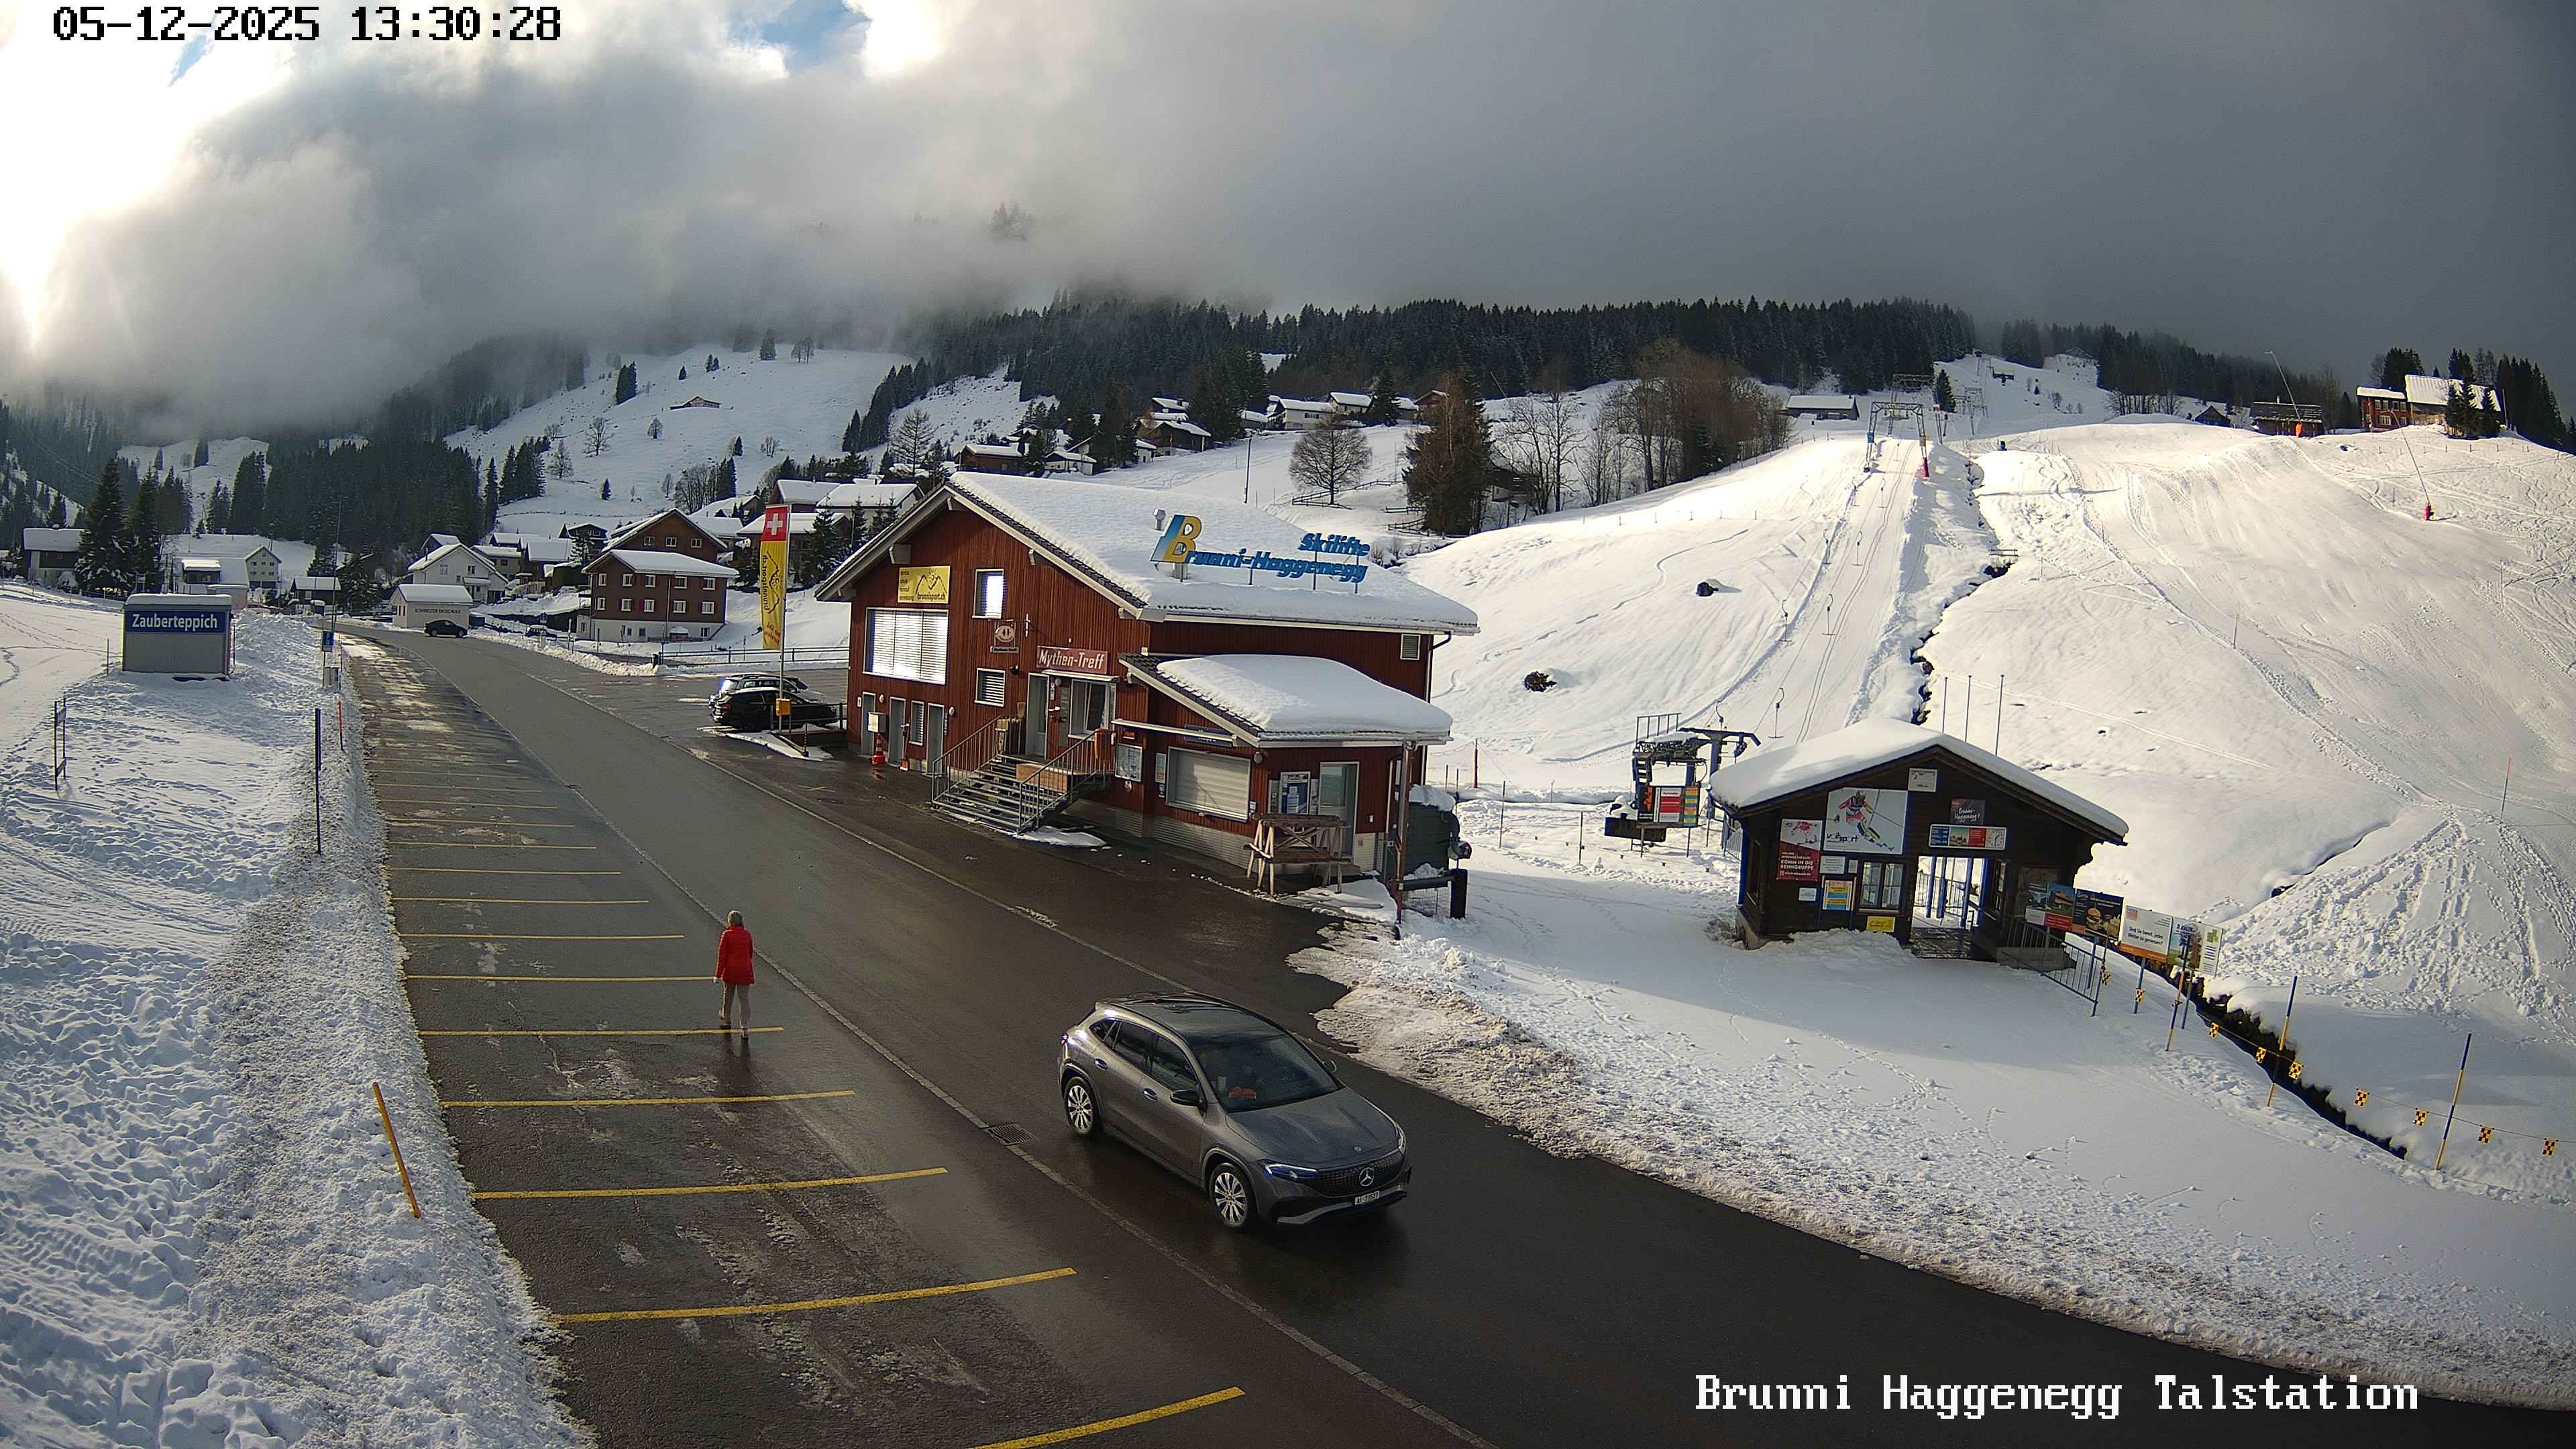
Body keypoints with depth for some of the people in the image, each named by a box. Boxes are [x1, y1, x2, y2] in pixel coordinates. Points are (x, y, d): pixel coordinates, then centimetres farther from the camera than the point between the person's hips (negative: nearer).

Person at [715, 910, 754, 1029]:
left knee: (728, 995, 20)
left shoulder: (727, 935, -10)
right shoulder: (747, 935, 1)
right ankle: (745, 1026, -4)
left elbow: (722, 956, -10)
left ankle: (727, 1018, 41)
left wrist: (718, 974, -5)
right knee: (744, 999, 3)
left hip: (730, 971, -2)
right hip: (745, 971, 2)